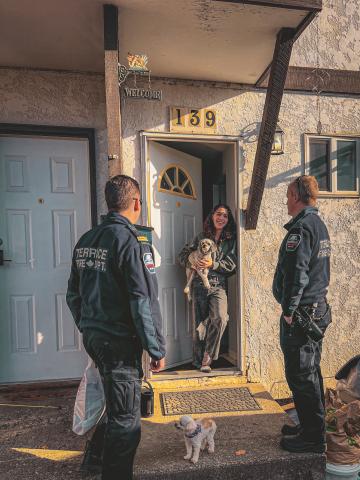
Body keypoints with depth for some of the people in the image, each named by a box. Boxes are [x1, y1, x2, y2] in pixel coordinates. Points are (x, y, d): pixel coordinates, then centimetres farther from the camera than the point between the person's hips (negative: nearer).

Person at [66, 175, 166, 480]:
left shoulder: (86, 240, 5)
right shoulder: (132, 242, -18)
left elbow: (73, 295, 12)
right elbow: (144, 303, -22)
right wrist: (157, 350, -13)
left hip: (92, 337, 9)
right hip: (120, 340, -8)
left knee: (115, 401, 28)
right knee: (125, 417, 9)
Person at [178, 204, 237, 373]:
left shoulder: (230, 240, 8)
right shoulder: (201, 237, 9)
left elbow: (231, 264, 0)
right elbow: (183, 255, 12)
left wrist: (213, 264, -13)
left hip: (219, 285, 0)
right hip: (200, 284, 0)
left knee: (220, 319, -20)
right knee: (200, 322, 2)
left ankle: (207, 358, 0)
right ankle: (198, 360, 20)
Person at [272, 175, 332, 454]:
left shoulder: (301, 228, -18)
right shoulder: (320, 225, 14)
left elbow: (296, 274, -24)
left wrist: (288, 310, -16)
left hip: (301, 313, -10)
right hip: (319, 309, 10)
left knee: (301, 376, 2)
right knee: (311, 373, 20)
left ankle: (312, 437, 16)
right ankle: (314, 428, 34)